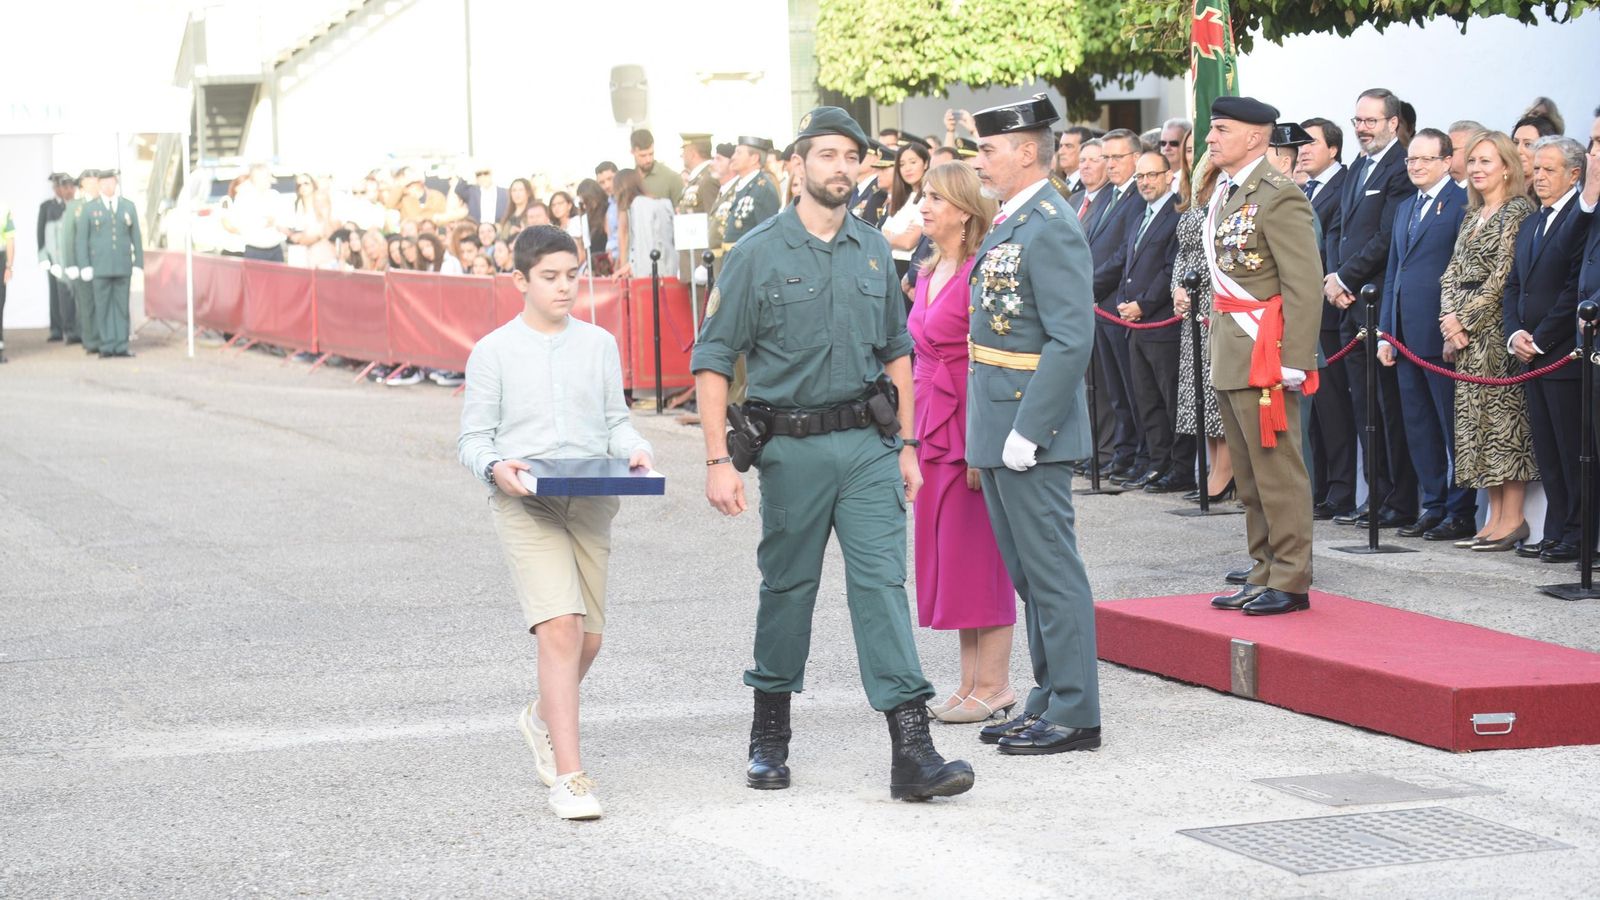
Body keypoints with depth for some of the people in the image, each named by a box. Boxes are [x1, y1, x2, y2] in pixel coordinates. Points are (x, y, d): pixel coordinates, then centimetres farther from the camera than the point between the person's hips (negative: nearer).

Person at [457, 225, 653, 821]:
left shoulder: (599, 344, 11)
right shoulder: (494, 352, 1)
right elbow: (473, 438, 3)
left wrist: (636, 452, -4)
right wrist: (496, 467, -18)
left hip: (591, 502, 4)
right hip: (525, 504, -4)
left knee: (588, 638, 10)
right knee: (560, 629, -18)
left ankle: (543, 717, 42)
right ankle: (569, 777, -16)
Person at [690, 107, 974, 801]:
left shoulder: (874, 253, 10)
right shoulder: (757, 254, -3)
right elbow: (712, 360, -3)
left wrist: (906, 445, 13)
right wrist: (719, 460, -10)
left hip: (868, 444, 2)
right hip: (793, 448, -2)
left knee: (882, 582, -6)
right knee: (788, 586, 9)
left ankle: (912, 751, -12)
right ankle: (770, 735, 27)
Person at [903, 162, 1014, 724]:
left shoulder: (980, 272, -13)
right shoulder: (930, 273, 14)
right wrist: (915, 433, 16)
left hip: (971, 425, -9)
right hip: (932, 425, 9)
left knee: (977, 552, -3)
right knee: (945, 552, 11)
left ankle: (994, 685, 4)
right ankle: (971, 681, 18)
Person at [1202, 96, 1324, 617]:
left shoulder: (1279, 197, -13)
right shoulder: (1224, 195, 15)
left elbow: (1305, 286, -17)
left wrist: (1294, 359, -21)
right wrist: (1218, 346, 12)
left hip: (1264, 353, -9)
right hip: (1229, 355, 9)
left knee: (1277, 470, -4)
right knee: (1248, 475, 14)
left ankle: (1290, 581, 2)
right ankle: (1264, 573, 22)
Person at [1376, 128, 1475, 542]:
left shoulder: (1462, 204, -7)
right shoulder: (1405, 209, 19)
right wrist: (1385, 333, 16)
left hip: (1442, 336, -8)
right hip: (1407, 335, 8)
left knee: (1453, 426, -2)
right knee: (1418, 428, 11)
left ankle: (1461, 512, 3)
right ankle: (1434, 505, 18)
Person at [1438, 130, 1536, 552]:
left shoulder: (1519, 211, -7)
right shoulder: (1473, 216, 18)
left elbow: (1504, 274, -14)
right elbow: (1452, 273, 14)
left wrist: (1466, 319, -13)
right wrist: (1450, 319, -2)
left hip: (1497, 328, -8)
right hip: (1465, 333, 8)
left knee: (1505, 415, -8)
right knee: (1477, 419, 7)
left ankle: (1512, 519, -6)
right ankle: (1494, 517, 10)